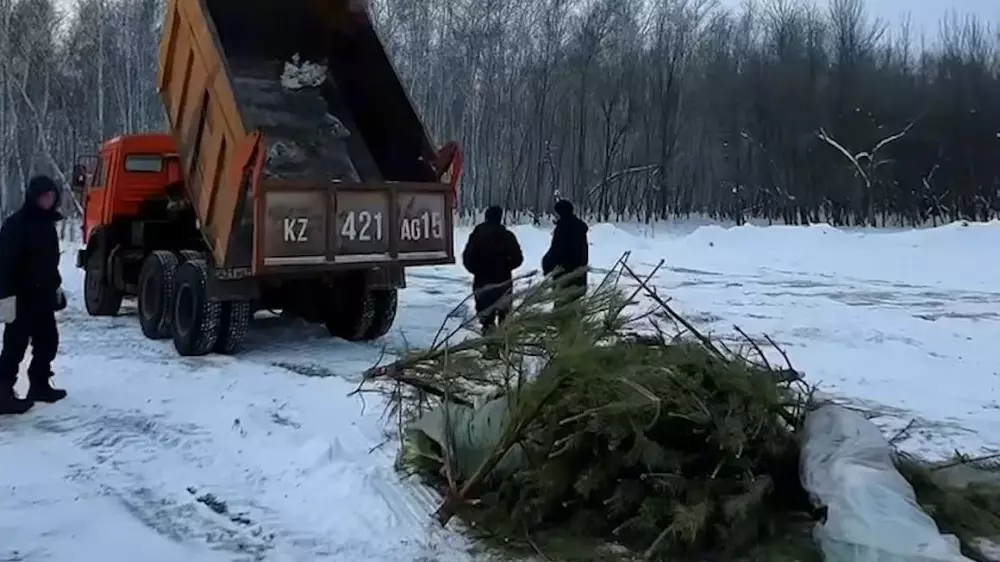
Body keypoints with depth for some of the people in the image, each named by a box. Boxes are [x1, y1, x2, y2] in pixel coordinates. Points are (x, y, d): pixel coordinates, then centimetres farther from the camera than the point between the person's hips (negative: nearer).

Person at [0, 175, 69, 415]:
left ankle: (39, 385, 26)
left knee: (48, 340, 14)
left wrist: (56, 287, 26)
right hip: (22, 297, -9)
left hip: (42, 296, 9)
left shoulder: (46, 223, 13)